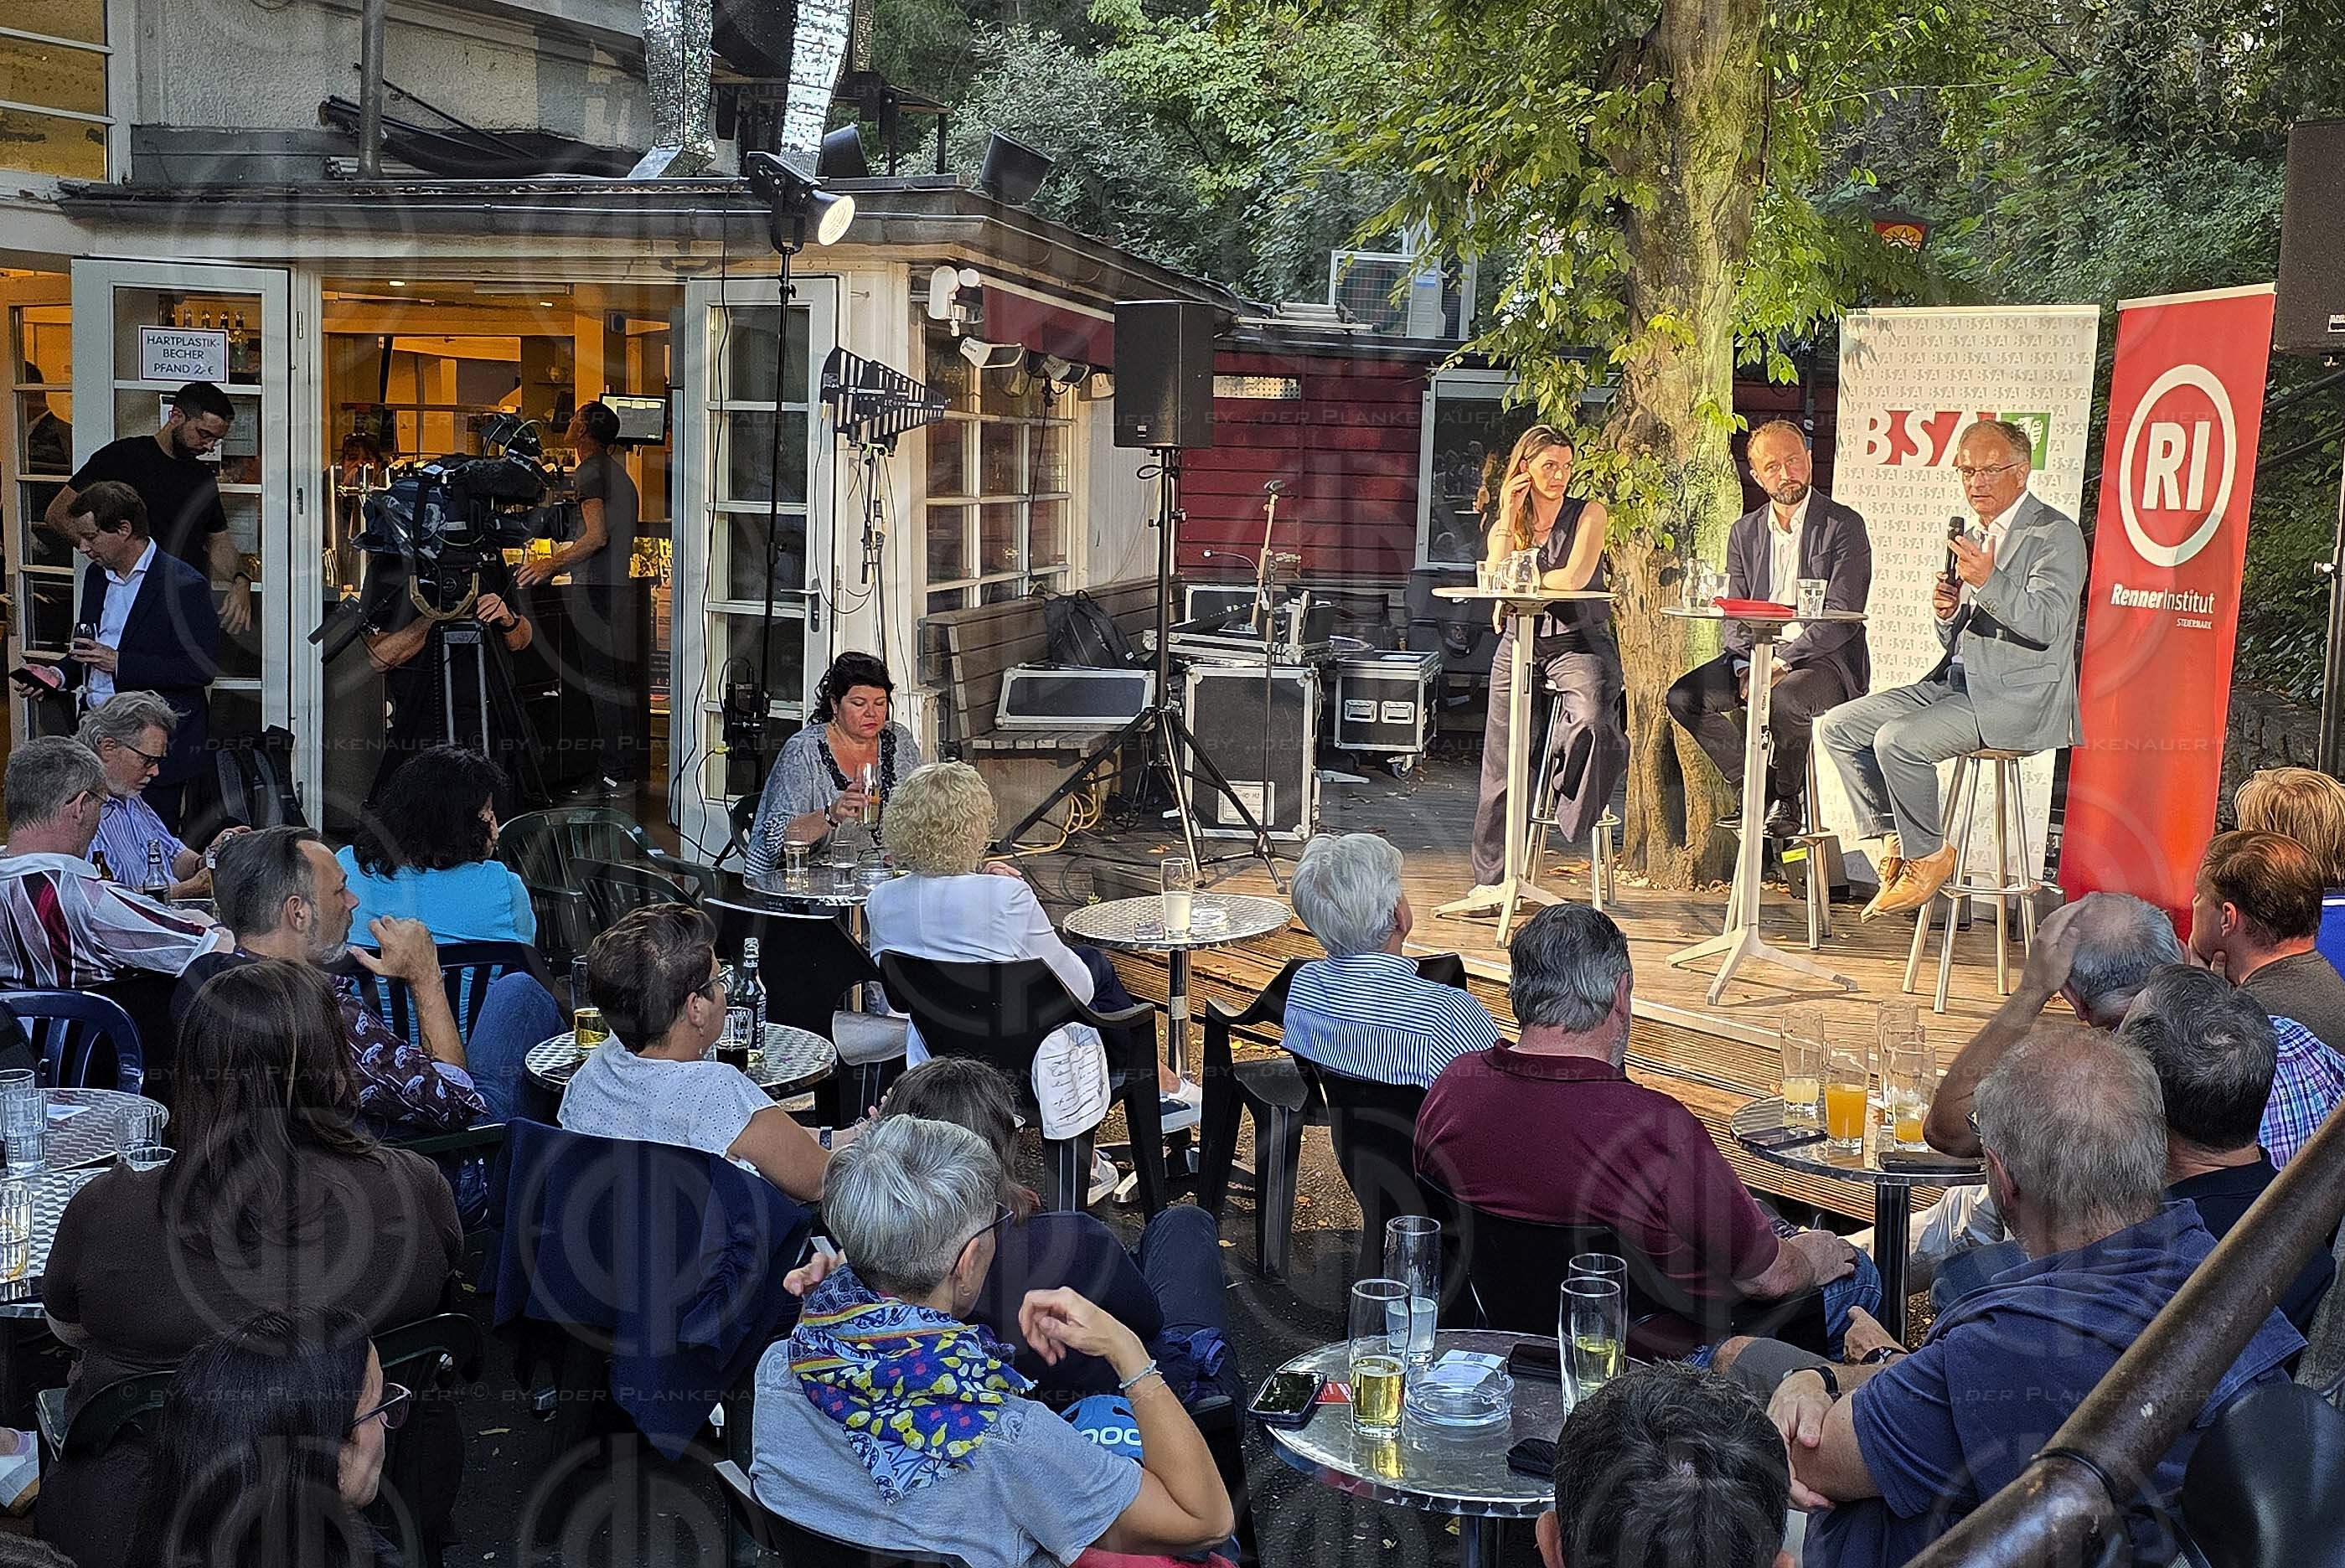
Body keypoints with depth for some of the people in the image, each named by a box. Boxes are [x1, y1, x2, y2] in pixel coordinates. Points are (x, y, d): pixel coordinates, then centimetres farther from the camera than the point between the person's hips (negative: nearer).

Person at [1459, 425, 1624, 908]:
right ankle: (1491, 881, 12)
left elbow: (1575, 577, -17)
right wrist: (1508, 516, -9)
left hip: (1580, 642, -4)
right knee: (1501, 768, 3)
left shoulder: (1588, 512, -2)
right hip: (1520, 646, 4)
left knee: (1593, 723, -34)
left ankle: (1575, 805, -3)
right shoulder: (1506, 522, 10)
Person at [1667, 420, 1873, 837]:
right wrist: (1746, 668, -12)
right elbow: (1733, 617, 8)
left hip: (1823, 661, -5)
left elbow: (1841, 618, -13)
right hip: (1755, 655, 6)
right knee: (1683, 697, -16)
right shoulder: (1745, 531, 13)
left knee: (1784, 699, -37)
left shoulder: (1843, 525, -4)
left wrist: (1781, 663, -21)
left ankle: (1787, 799, -9)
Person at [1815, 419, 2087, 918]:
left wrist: (1988, 581, -32)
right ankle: (1894, 842, 2)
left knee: (1897, 739, -28)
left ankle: (1928, 856, -7)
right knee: (1837, 726, -3)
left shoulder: (2056, 535, -7)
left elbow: (2047, 625, -20)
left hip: (2017, 697, -9)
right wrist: (1948, 612, -2)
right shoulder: (1972, 540, 19)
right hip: (1956, 683, 9)